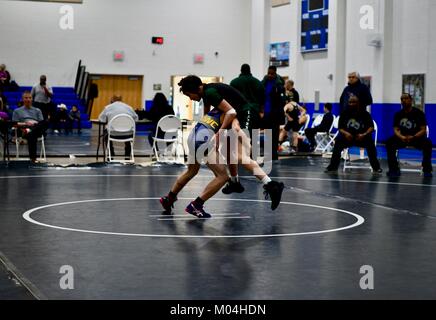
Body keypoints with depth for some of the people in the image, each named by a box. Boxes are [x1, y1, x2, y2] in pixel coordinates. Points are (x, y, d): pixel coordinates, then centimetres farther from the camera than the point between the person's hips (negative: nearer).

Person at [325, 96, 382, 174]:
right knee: (338, 141, -27)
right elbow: (340, 128, -2)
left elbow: (371, 127, -12)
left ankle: (376, 167, -22)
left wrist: (364, 134, -32)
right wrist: (346, 133, -25)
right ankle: (333, 167, -20)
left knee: (370, 142, -33)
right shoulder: (345, 113, 0)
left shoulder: (365, 113, -5)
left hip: (362, 137, -2)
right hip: (348, 137, 2)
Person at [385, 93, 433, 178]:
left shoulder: (419, 113, -7)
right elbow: (396, 129, -2)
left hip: (417, 137, -2)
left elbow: (423, 130, -11)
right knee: (390, 142, -25)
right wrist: (401, 137, -26)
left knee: (428, 143, -33)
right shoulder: (398, 114, 1)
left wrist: (413, 137, -30)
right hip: (402, 138, 2)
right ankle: (394, 169, -17)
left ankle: (427, 170, -20)